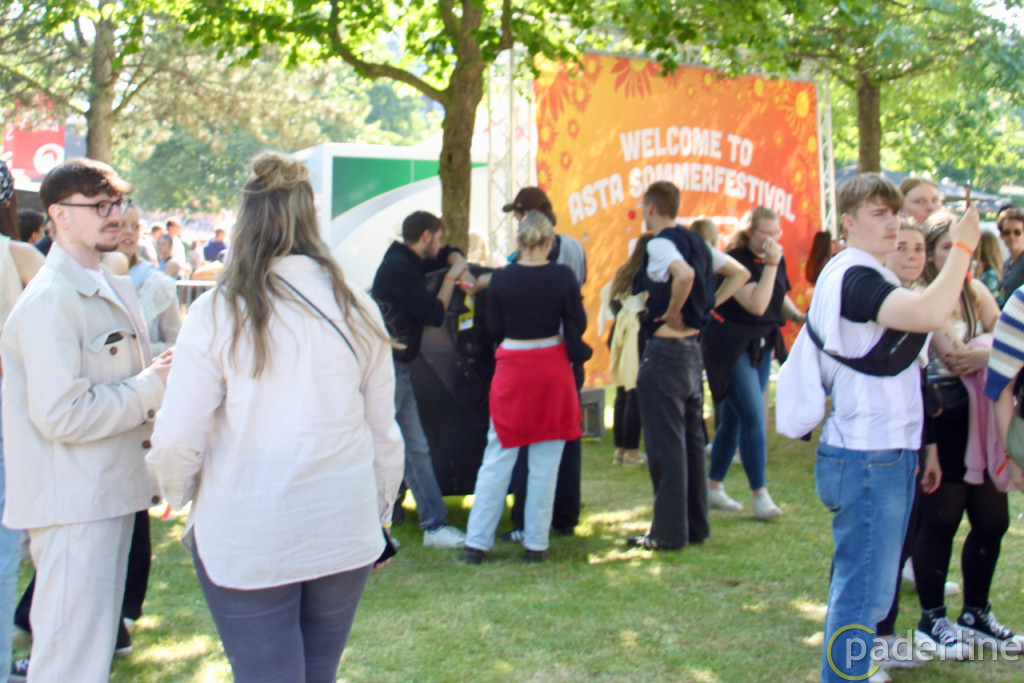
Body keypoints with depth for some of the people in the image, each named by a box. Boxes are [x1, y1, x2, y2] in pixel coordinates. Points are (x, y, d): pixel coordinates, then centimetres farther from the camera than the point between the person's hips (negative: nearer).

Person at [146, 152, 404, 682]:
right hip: (344, 533, 3)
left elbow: (177, 439, -7)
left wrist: (178, 497, 14)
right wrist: (380, 510, 19)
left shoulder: (218, 312, -9)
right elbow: (383, 429, 5)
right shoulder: (356, 309, -2)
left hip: (246, 538, -3)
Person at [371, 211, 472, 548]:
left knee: (416, 449, 12)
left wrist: (459, 266, 9)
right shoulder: (399, 268, -15)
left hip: (397, 367, 10)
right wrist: (451, 279, -4)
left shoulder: (406, 261, 14)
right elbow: (435, 314, -15)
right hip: (388, 368, -10)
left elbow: (448, 254, 30)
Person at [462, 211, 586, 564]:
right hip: (552, 369, -1)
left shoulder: (501, 278, -4)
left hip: (512, 368, 1)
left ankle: (476, 542, 10)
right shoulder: (563, 276, -7)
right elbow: (578, 326, -1)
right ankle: (536, 543, 11)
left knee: (497, 458, 8)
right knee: (545, 462, 7)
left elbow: (494, 329, 4)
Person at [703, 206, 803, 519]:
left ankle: (713, 487, 22)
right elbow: (757, 305, -27)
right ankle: (760, 495, -5)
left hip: (761, 345, 8)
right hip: (731, 345, -8)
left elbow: (781, 296, 22)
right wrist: (770, 264, -26)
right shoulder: (735, 261, -17)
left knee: (734, 418, 12)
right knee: (754, 418, -12)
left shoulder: (775, 260, 6)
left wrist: (798, 316, 3)